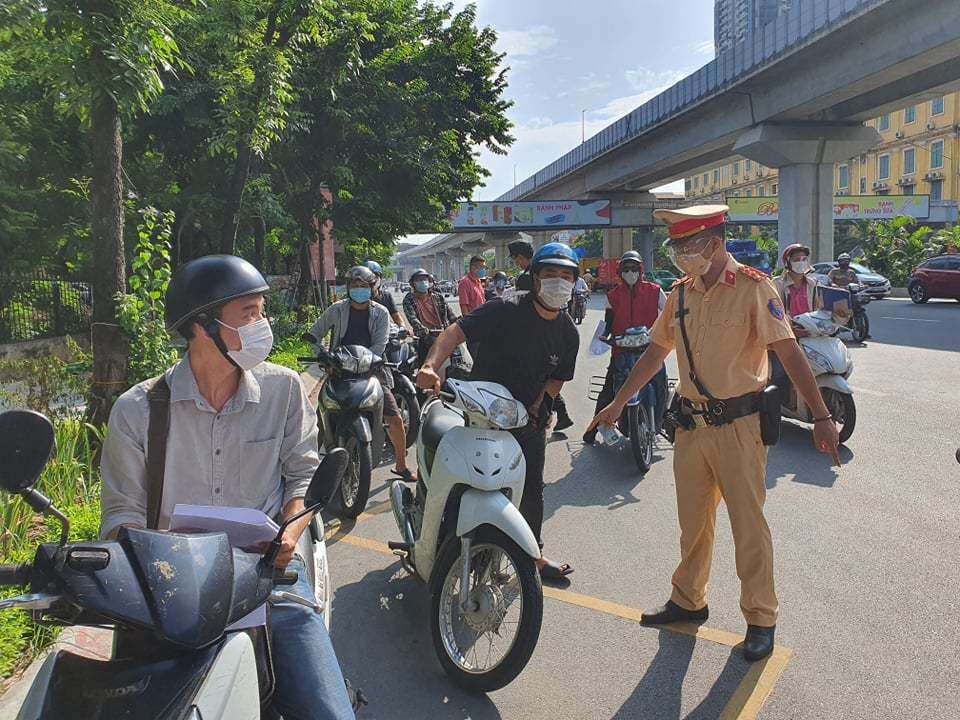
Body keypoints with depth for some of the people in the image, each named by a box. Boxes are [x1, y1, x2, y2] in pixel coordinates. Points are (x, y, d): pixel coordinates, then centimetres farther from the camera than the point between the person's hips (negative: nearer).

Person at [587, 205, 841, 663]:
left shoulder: (752, 287, -10)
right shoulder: (681, 292, 9)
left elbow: (789, 353, -15)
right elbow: (656, 352, 16)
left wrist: (821, 416, -21)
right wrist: (618, 402, 16)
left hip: (738, 425, -5)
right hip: (691, 425, 6)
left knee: (749, 526, 3)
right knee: (692, 521, 15)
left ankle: (760, 619, 19)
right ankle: (688, 602, 31)